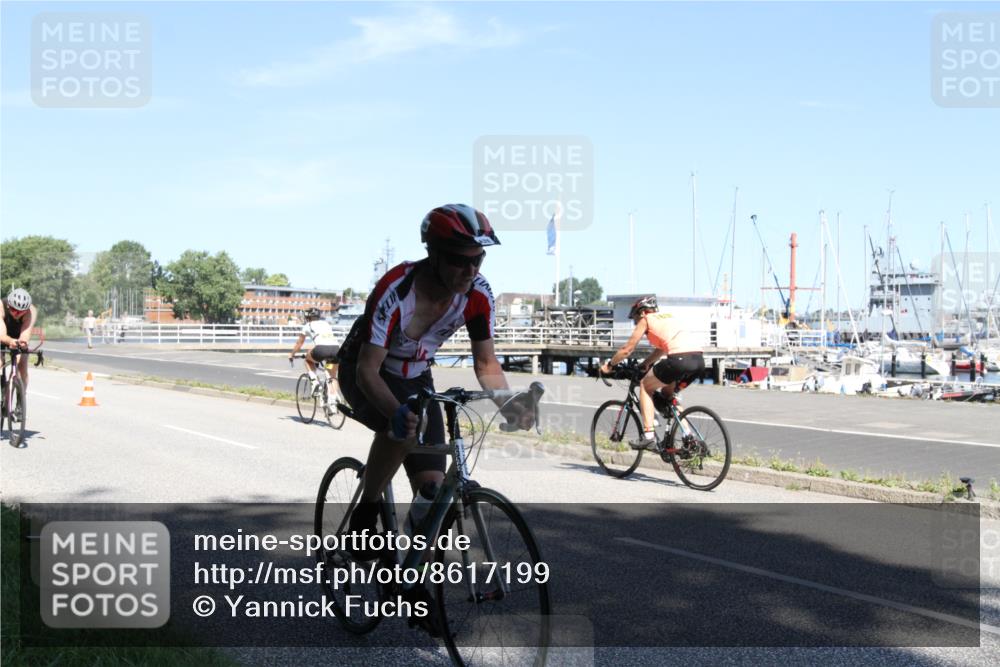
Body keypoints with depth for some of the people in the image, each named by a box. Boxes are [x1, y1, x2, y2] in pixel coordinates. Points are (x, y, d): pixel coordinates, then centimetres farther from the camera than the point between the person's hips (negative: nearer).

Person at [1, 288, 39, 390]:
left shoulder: (31, 311, -33)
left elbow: (26, 332, -46)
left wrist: (23, 341, -69)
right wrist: (10, 341, -71)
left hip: (18, 337, 1)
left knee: (22, 368, -12)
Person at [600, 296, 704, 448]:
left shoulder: (646, 320, 13)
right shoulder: (667, 317, 32)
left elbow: (627, 349, 16)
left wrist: (609, 365, 27)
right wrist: (645, 364, 46)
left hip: (680, 358, -7)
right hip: (699, 360, 7)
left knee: (645, 386, 14)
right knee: (667, 393, 28)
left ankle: (648, 434, 2)